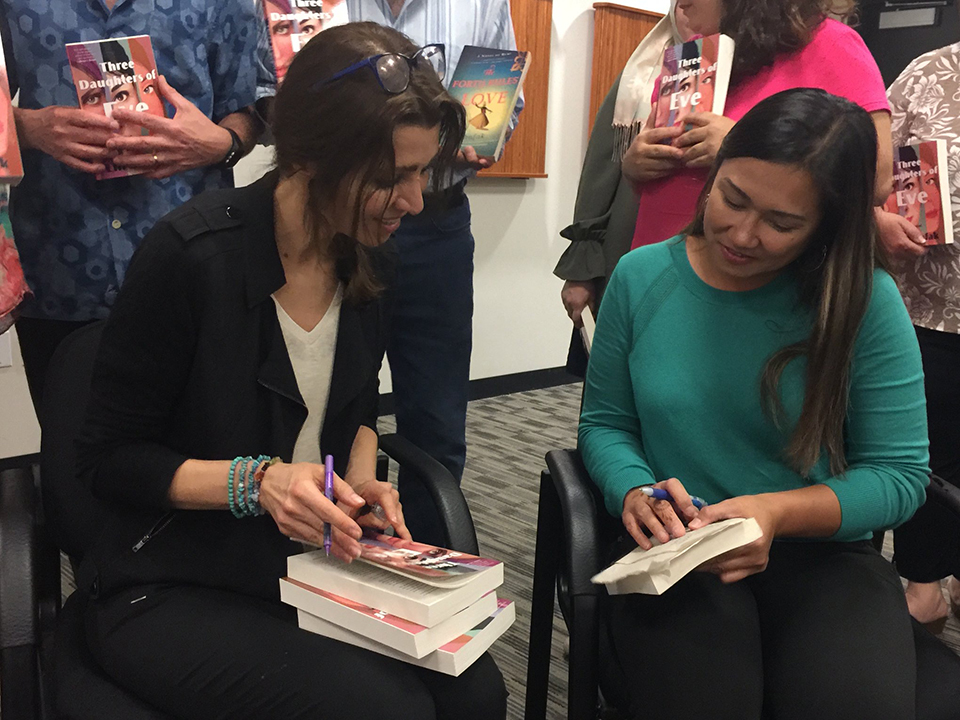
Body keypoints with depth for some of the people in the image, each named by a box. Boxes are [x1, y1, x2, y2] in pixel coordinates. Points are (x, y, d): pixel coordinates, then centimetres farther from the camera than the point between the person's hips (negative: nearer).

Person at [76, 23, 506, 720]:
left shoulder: (369, 259, 0)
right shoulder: (191, 255, -20)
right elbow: (110, 456, -11)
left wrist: (361, 479, -3)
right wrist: (255, 480, -25)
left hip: (318, 560, 5)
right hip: (173, 590, -5)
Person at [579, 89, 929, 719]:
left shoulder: (866, 301, -6)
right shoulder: (641, 277, 0)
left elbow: (900, 473, -3)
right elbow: (604, 422, 9)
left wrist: (778, 512, -20)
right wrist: (634, 491, -13)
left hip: (822, 555, 1)